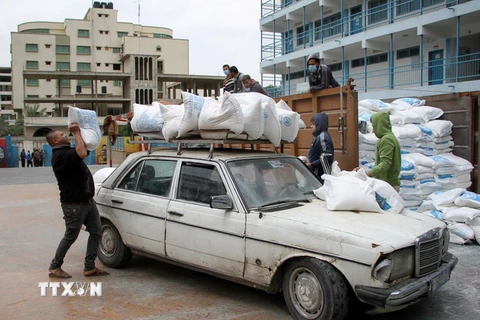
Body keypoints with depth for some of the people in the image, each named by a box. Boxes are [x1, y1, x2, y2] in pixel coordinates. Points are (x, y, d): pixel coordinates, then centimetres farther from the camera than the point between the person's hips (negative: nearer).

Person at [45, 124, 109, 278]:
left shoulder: (68, 152, 15)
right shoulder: (59, 156, -17)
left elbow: (86, 148, 25)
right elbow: (82, 153, -32)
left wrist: (79, 132, 13)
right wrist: (76, 133, -20)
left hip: (88, 201, 9)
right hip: (74, 205, -9)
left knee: (96, 232, 7)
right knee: (70, 237, 4)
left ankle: (89, 267, 15)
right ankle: (55, 267, 21)